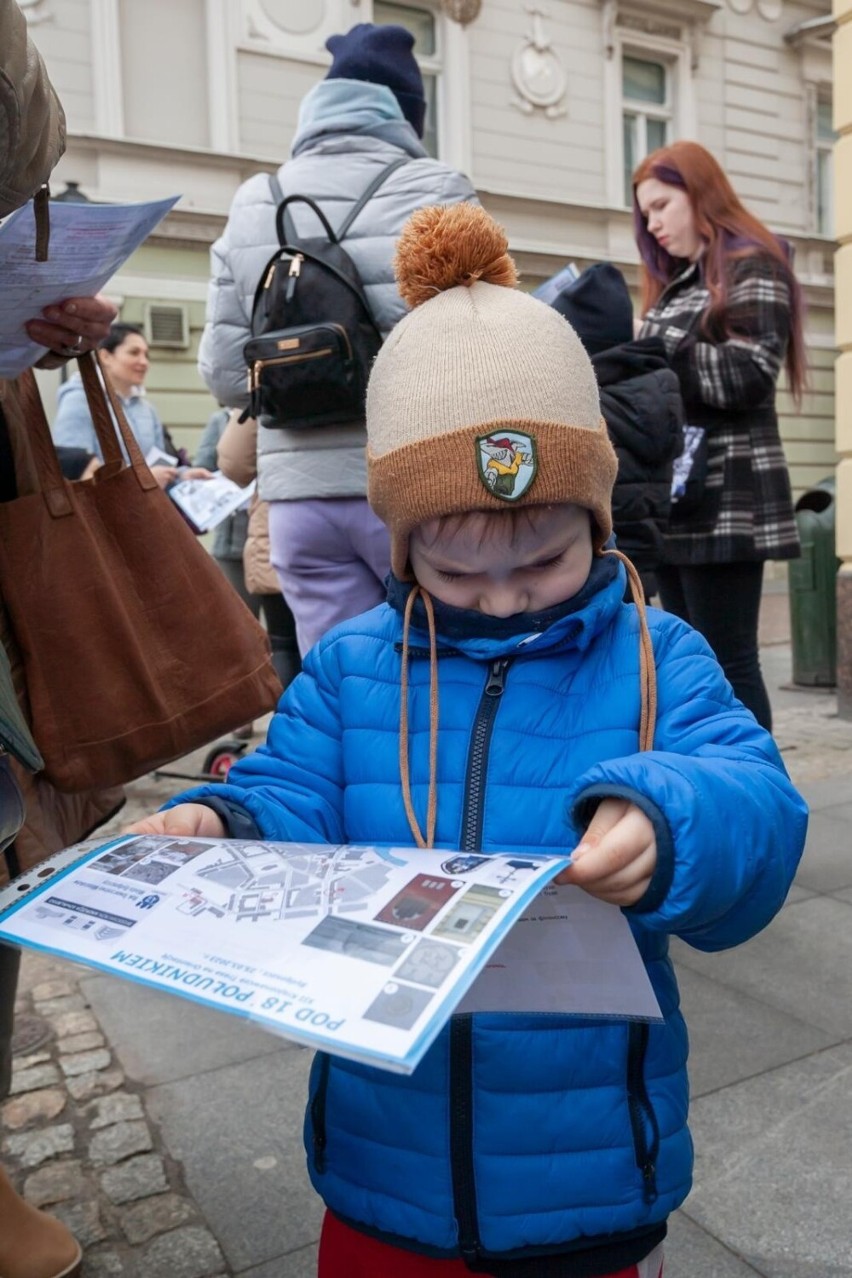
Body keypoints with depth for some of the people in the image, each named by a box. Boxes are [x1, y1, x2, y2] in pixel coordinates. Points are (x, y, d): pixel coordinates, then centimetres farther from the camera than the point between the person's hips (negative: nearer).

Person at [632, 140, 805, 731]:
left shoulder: (753, 265, -1)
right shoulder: (675, 283, 23)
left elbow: (749, 374, -14)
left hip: (725, 499, -8)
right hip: (677, 498, 8)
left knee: (727, 661, -8)